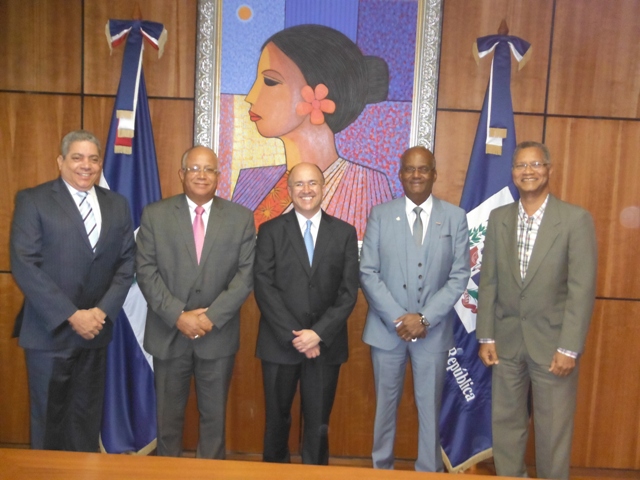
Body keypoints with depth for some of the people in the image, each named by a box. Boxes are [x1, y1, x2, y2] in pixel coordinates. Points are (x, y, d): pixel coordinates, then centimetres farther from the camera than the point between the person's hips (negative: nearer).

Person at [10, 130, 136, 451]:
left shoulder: (117, 205, 8)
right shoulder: (32, 200, -4)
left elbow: (126, 264, 4)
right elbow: (24, 266, -12)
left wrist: (103, 311, -10)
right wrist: (72, 315, -17)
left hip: (96, 330, 3)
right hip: (49, 332, -3)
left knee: (87, 417, 14)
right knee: (48, 417, 11)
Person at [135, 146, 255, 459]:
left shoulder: (241, 218, 0)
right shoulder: (155, 214, 1)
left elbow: (246, 274, -6)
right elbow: (146, 271, -5)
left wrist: (212, 316, -15)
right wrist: (178, 315, -15)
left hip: (218, 334, 0)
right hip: (168, 333, 0)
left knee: (214, 415, 13)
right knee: (168, 414, 15)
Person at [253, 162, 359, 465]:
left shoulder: (345, 232, 3)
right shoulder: (271, 231, 1)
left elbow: (349, 291, -2)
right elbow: (264, 287, -7)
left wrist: (318, 333, -13)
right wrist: (293, 335, -14)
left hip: (326, 344, 0)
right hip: (280, 343, 0)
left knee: (318, 423, 12)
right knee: (277, 419, 16)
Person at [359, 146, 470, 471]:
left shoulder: (456, 217, 0)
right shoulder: (380, 214, -1)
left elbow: (459, 277, -4)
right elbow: (368, 273, -5)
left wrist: (425, 318, -14)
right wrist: (398, 319, -13)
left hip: (434, 331, 0)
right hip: (387, 328, 0)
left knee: (429, 406, 13)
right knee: (386, 404, 14)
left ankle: (430, 471, 31)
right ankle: (381, 467, 32)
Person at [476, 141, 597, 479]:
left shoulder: (576, 219, -8)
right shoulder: (498, 218, 4)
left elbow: (582, 288, -11)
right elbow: (488, 281, 4)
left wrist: (569, 348, -14)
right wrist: (486, 337, 1)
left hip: (552, 342, -3)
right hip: (507, 341, 3)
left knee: (553, 431, 11)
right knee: (505, 424, 15)